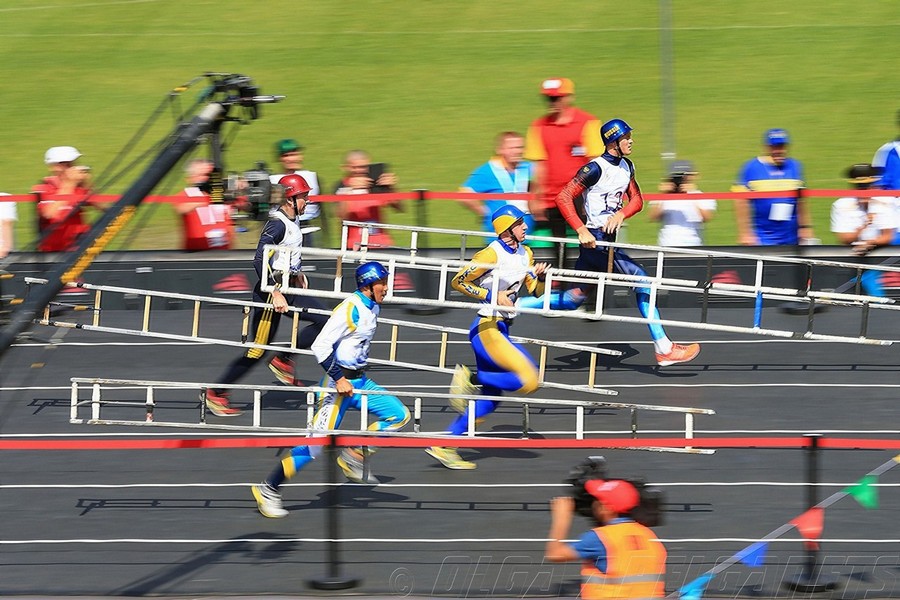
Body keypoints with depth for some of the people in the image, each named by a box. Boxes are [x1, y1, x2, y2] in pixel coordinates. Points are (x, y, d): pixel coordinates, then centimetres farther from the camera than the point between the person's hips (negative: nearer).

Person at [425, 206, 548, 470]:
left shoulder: (525, 254, 11)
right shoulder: (492, 255, -13)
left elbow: (535, 291, 17)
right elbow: (458, 281, -9)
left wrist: (540, 275, -4)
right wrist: (492, 296, -15)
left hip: (501, 329, 9)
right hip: (487, 328, -9)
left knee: (489, 399, 10)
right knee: (528, 379, -17)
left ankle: (443, 445, 14)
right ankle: (470, 378, -7)